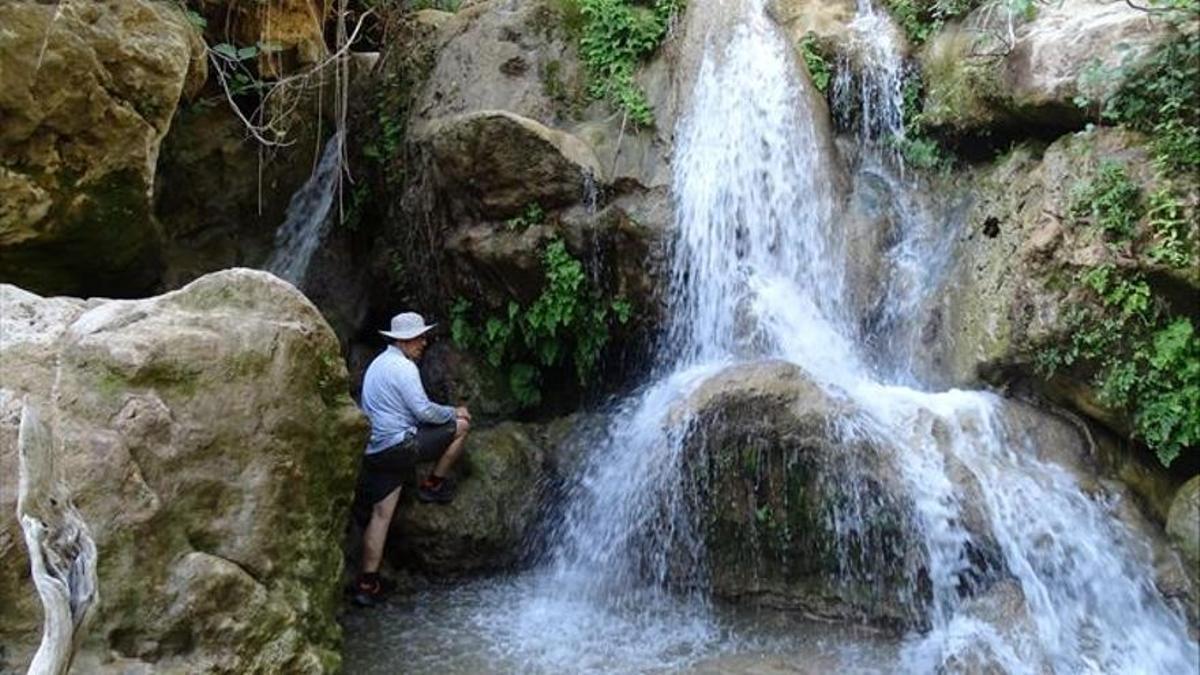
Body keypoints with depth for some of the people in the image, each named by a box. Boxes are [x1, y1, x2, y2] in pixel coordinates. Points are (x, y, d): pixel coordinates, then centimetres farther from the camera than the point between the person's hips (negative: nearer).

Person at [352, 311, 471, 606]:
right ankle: (433, 484, 13)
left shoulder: (377, 364, 20)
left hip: (375, 450, 9)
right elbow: (423, 411, -16)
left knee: (380, 514, 10)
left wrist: (446, 413, 25)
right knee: (461, 425, 3)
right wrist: (454, 412, 3)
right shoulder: (403, 367, -11)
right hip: (400, 445, -9)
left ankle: (367, 583, 9)